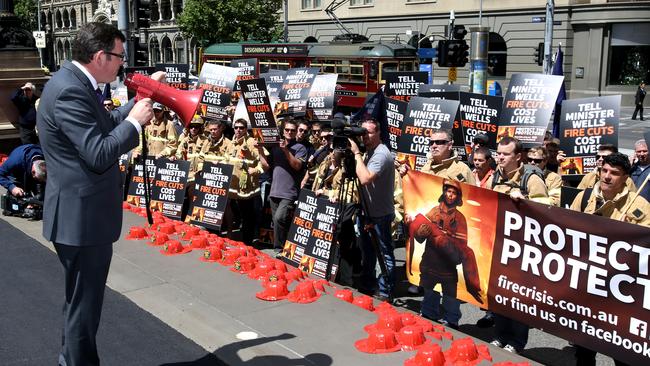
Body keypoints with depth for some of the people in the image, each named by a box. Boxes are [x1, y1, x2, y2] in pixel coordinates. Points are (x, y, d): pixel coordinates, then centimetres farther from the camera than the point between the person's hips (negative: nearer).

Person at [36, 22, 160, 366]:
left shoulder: (73, 82, 9)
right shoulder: (70, 90, -23)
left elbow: (105, 125, 19)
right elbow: (99, 155, -27)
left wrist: (143, 98, 15)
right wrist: (135, 121, -16)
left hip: (82, 212, 11)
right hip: (82, 216, -11)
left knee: (81, 299, 25)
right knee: (83, 303, 4)